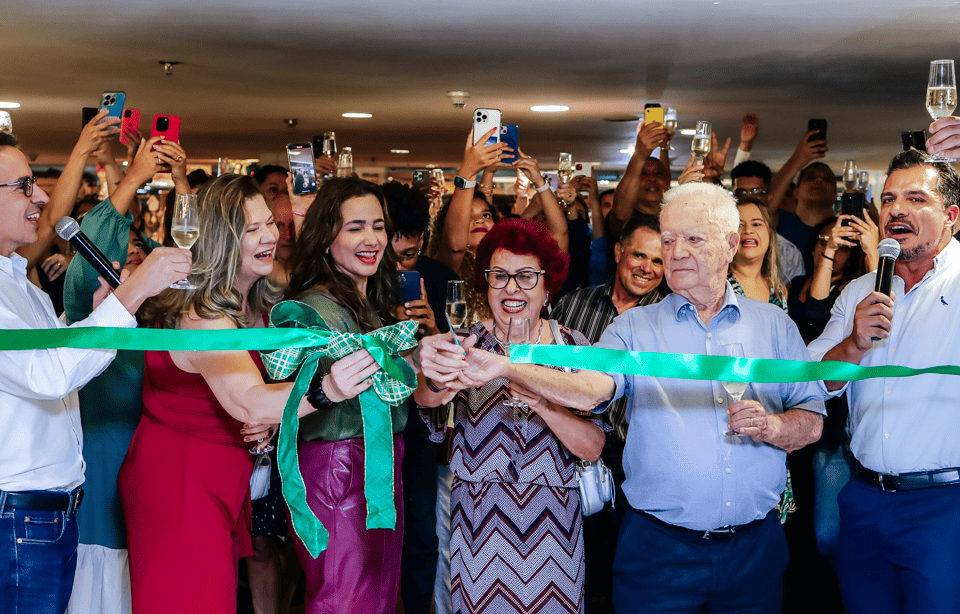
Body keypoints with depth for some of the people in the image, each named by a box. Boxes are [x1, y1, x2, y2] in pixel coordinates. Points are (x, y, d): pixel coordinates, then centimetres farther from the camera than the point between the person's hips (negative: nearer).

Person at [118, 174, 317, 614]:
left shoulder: (255, 307, 7)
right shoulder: (200, 317, -23)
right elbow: (246, 401, -39)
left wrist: (271, 418, -8)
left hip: (224, 479, 9)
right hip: (178, 482, -9)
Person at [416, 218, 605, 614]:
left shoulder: (572, 347, 2)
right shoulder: (468, 343, 0)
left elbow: (592, 448, -5)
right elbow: (426, 398, -22)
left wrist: (543, 404, -22)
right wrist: (434, 381, -46)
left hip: (552, 521, 1)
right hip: (480, 520, -1)